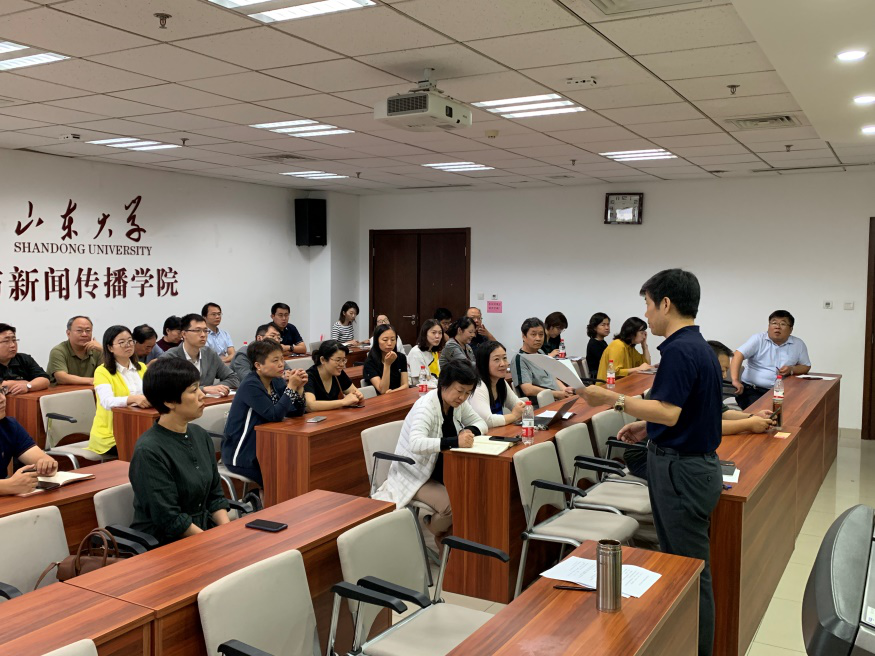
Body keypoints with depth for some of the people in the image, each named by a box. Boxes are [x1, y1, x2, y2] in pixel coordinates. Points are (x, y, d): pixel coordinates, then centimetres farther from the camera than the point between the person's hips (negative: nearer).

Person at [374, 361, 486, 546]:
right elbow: (416, 444, -40)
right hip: (415, 476, -7)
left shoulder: (458, 403, -2)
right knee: (454, 505, -27)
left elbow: (480, 422, 8)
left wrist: (470, 431, -16)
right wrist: (455, 442, -49)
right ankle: (438, 531, 9)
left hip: (442, 471, 7)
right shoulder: (426, 407, -25)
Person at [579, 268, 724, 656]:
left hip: (681, 470, -11)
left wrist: (615, 400, -26)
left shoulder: (680, 350, -21)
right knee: (676, 563, 19)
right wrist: (646, 426, 16)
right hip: (694, 463, 11)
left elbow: (669, 412, -28)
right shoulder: (699, 347, 12)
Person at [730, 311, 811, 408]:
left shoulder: (798, 344, 11)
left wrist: (791, 369, -4)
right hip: (752, 391, -3)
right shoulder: (758, 339, 0)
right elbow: (739, 355, -12)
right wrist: (735, 380, -26)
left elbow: (806, 366, 21)